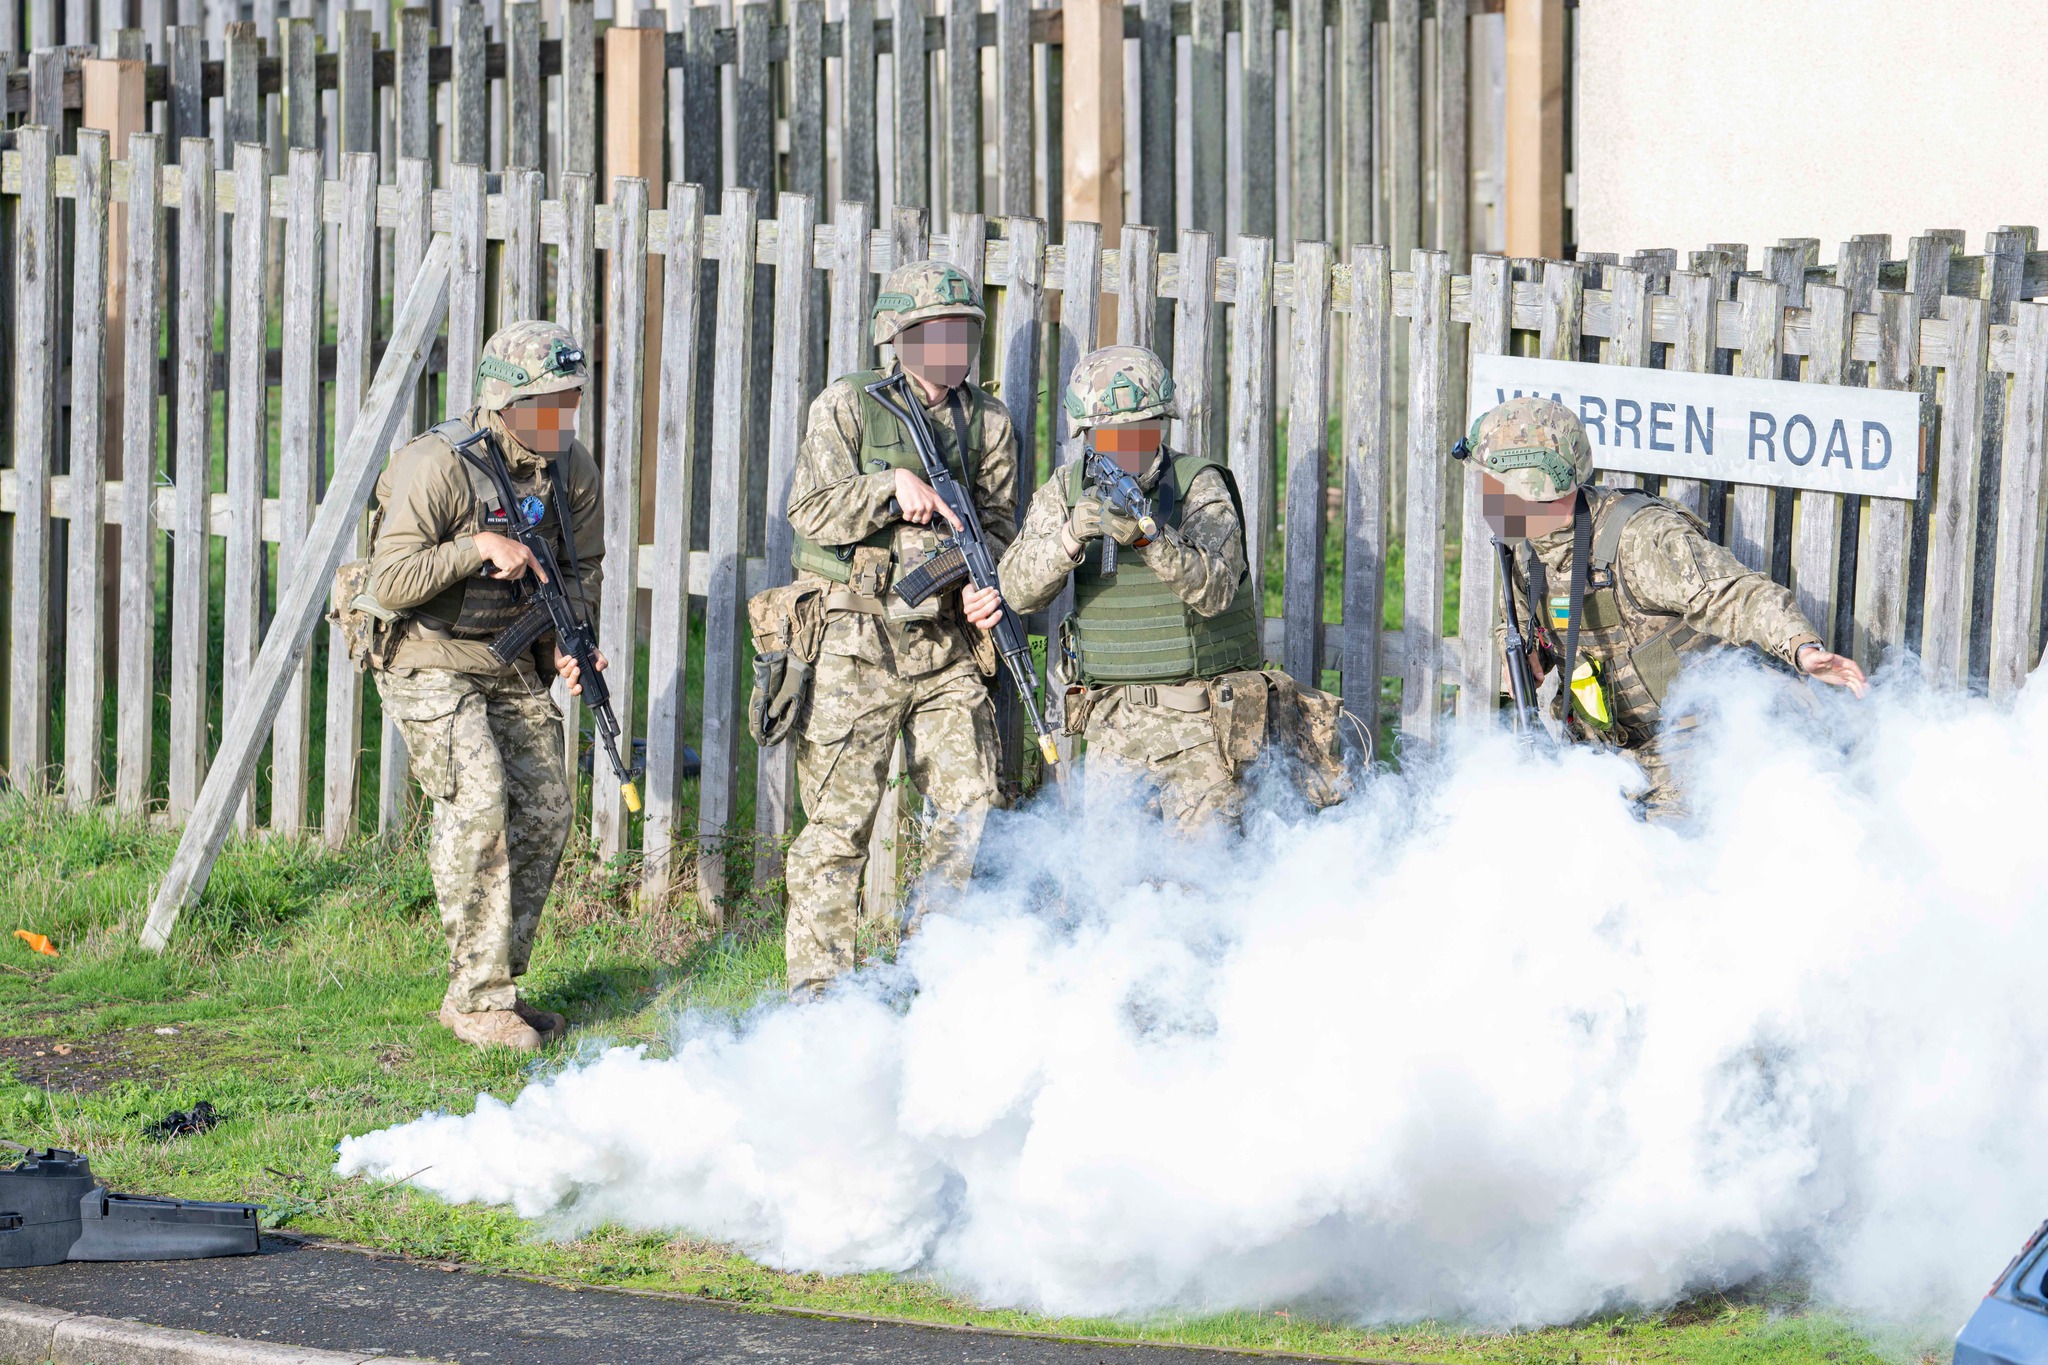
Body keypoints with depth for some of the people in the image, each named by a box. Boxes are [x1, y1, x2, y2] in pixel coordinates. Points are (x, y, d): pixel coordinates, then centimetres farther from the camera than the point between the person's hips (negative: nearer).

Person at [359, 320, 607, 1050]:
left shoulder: (571, 469, -2)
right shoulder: (438, 466, -22)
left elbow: (582, 568, 11)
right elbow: (391, 582, -24)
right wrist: (481, 547, -31)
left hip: (512, 665, 7)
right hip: (431, 663, -7)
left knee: (543, 815, 2)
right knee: (478, 805, -21)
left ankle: (497, 984, 16)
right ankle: (478, 998, -15)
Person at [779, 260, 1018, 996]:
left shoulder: (987, 420, 10)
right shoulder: (848, 405, -3)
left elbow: (997, 521, 10)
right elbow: (810, 509, -9)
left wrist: (984, 586, -9)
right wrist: (892, 485, -21)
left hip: (947, 644, 5)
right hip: (855, 645, -5)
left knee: (971, 805, 1)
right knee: (839, 821, -3)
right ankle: (817, 986, 3)